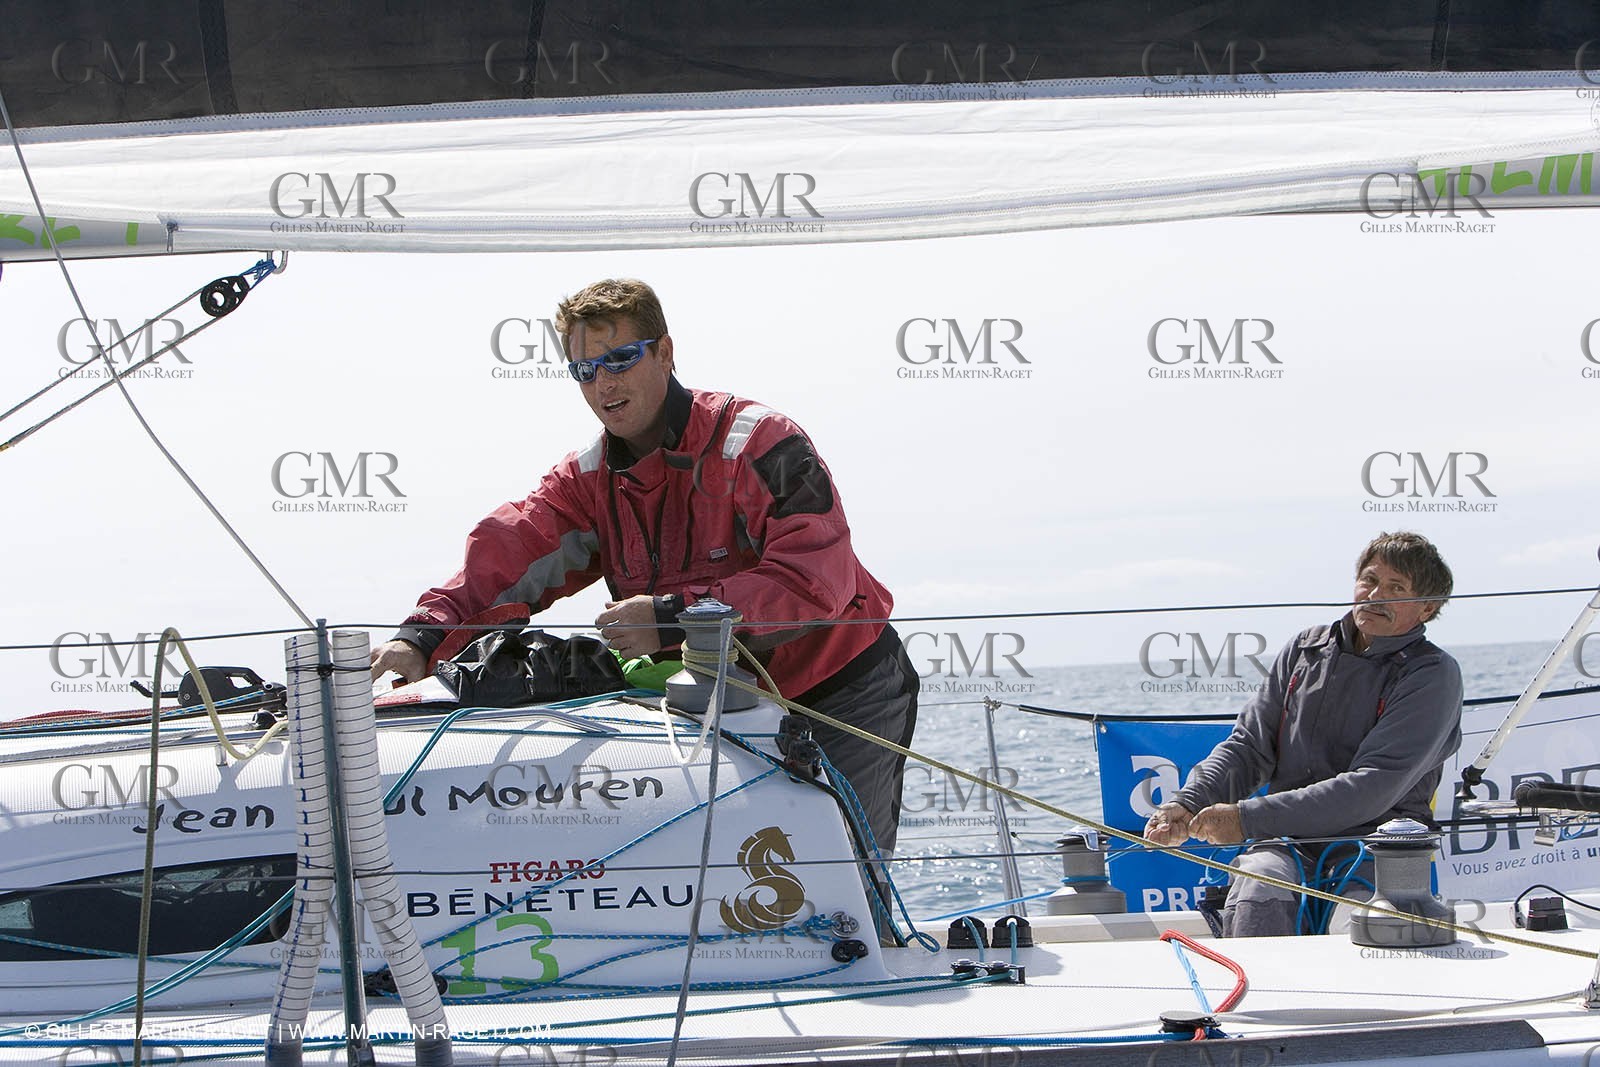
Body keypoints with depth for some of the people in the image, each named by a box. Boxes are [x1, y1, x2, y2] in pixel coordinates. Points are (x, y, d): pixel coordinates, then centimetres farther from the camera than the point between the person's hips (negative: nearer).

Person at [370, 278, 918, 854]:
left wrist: (673, 617, -35)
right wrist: (421, 639, -28)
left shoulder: (760, 444, -20)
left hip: (842, 692, -6)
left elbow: (817, 581, -30)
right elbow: (504, 558, -10)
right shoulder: (591, 477, 2)